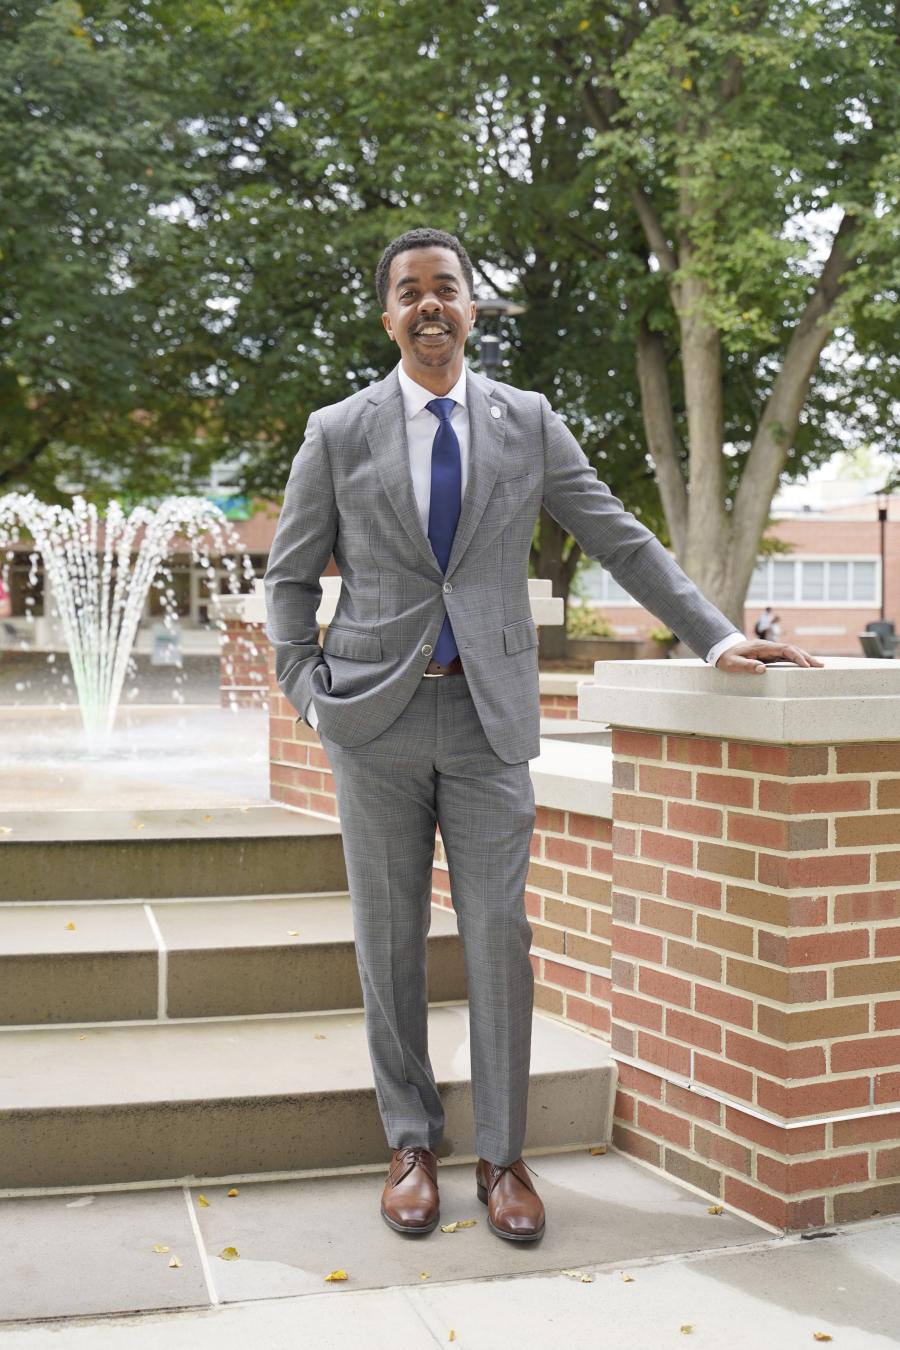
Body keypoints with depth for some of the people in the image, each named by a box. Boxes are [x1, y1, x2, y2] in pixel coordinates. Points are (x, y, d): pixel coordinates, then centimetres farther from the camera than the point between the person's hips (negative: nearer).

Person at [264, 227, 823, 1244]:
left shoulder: (528, 423, 7)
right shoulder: (338, 432, 5)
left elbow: (621, 542, 7)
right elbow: (290, 577, 10)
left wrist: (717, 637, 0)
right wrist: (309, 695, -2)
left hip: (489, 712, 0)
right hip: (378, 712, 0)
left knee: (499, 935, -1)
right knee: (389, 939, 5)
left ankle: (502, 1156, 13)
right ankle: (411, 1143, 20)